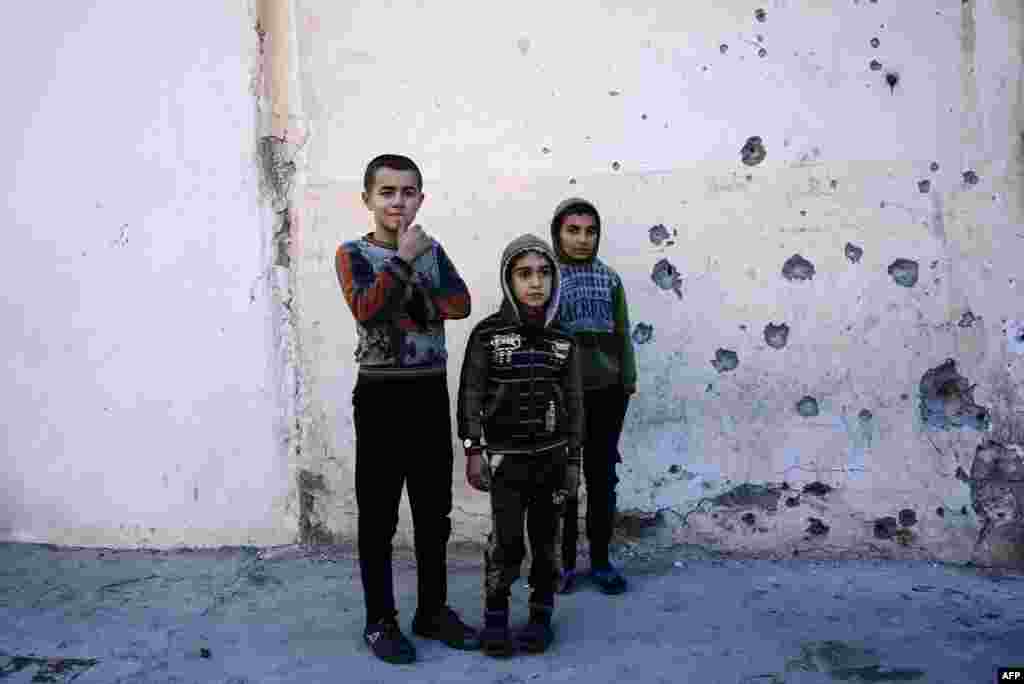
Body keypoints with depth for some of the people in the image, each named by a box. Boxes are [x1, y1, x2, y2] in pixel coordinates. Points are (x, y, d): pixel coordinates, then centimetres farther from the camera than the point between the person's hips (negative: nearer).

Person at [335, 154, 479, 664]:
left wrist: (410, 284, -13)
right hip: (381, 395, -4)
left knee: (434, 511, 12)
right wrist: (403, 260, -19)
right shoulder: (353, 253, -3)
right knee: (379, 513, 4)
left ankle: (433, 610, 27)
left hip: (432, 393, 5)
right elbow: (365, 309, -21)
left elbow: (460, 304, -4)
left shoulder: (432, 249, 10)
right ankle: (380, 621, 19)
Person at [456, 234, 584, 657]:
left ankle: (541, 614, 28)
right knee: (506, 541, -2)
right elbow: (470, 395, -5)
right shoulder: (487, 334, -7)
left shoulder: (563, 339, 2)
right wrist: (473, 452, -9)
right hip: (507, 457, -3)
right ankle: (495, 615, 19)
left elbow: (574, 402, 6)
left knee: (545, 538, 11)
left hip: (552, 455, 3)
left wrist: (573, 459, 6)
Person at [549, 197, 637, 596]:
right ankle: (565, 562, 21)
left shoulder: (610, 279, 6)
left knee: (602, 477, 10)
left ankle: (600, 559, 24)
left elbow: (623, 335, 8)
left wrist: (628, 381, 5)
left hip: (607, 392, 3)